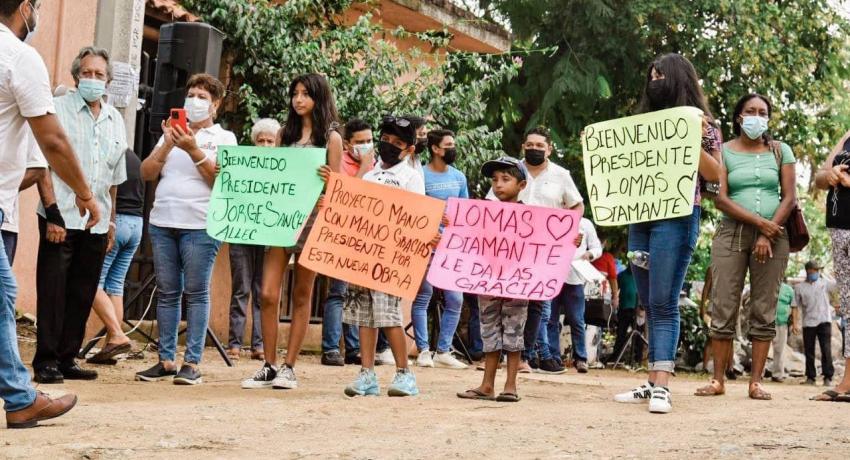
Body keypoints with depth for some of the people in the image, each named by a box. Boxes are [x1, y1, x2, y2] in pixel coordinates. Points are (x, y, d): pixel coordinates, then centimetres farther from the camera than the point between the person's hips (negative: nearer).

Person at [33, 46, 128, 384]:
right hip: (61, 219, -5)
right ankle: (46, 361, 3)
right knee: (52, 292, -3)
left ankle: (67, 359, 15)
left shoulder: (115, 120, 14)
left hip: (96, 224, 5)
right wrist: (53, 214, -16)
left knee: (82, 296, 7)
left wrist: (111, 221, 17)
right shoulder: (59, 109, -2)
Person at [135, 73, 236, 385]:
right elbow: (147, 173, 9)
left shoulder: (224, 137, 7)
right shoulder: (171, 133, 18)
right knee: (167, 293, 5)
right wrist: (167, 145, -4)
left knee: (196, 293, -4)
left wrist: (193, 149, -16)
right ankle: (166, 361, 9)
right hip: (163, 222, 4)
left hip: (200, 225, -4)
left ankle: (192, 363, -3)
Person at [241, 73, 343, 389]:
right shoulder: (286, 132, 15)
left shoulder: (330, 137, 4)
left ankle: (289, 367, 9)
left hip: (312, 219, -3)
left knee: (301, 296, 4)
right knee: (268, 295, -5)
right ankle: (269, 366, 4)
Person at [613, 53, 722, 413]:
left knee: (663, 302, -13)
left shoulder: (698, 122, 3)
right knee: (649, 304, 7)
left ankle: (661, 387, -15)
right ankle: (652, 382, 11)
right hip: (639, 218, 6)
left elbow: (714, 175, -3)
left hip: (676, 218, -6)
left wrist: (695, 141, -15)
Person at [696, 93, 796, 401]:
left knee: (764, 311, 0)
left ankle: (756, 382, 3)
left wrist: (767, 234, -9)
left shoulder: (780, 151, 9)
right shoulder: (724, 152, 5)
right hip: (732, 233, -1)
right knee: (723, 308, -4)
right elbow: (721, 199, -4)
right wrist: (759, 222, -13)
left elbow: (789, 197, 3)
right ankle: (718, 380, 1)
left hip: (772, 235, 1)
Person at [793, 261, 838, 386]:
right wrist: (795, 322, 2)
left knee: (826, 350, -7)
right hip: (808, 323, 1)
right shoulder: (799, 287, 7)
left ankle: (828, 377, -5)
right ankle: (810, 377, 12)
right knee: (809, 351, 4)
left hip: (824, 321, -1)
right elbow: (796, 305, 8)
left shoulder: (825, 283, 8)